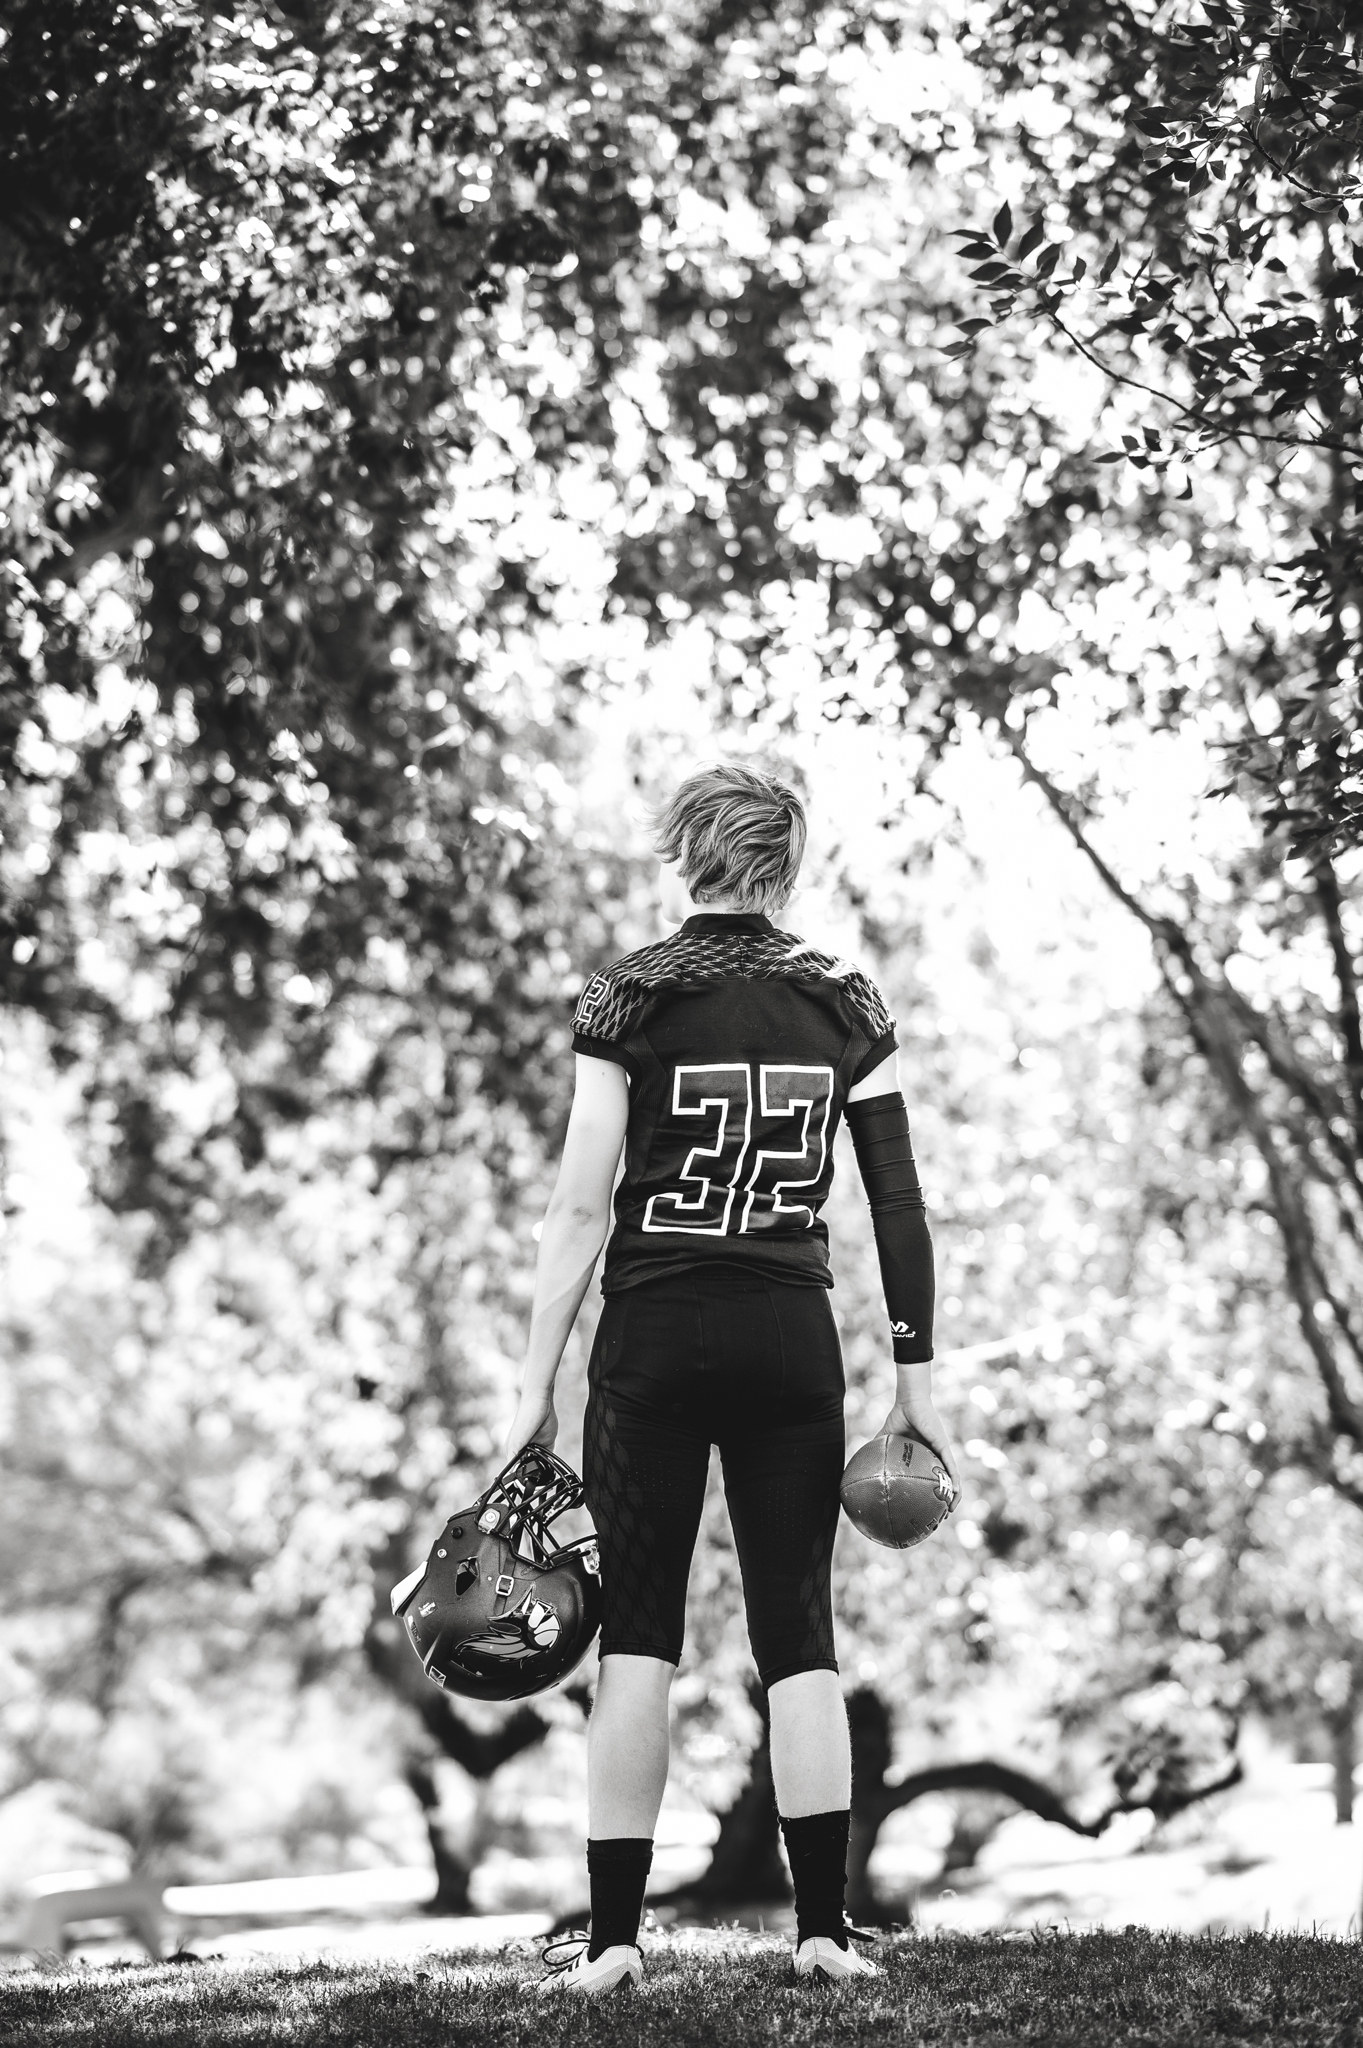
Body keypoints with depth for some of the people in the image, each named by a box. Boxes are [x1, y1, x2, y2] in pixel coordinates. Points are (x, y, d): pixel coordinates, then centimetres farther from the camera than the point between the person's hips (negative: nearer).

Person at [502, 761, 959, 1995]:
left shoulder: (629, 999, -3)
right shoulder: (848, 1004, 5)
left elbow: (581, 1208, -6)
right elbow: (900, 1202, 4)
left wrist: (537, 1388, -2)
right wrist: (917, 1377, 9)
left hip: (656, 1337, -2)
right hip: (794, 1340, 2)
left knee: (637, 1636, 2)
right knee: (799, 1634, 6)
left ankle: (613, 1938, 0)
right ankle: (823, 1929, 3)